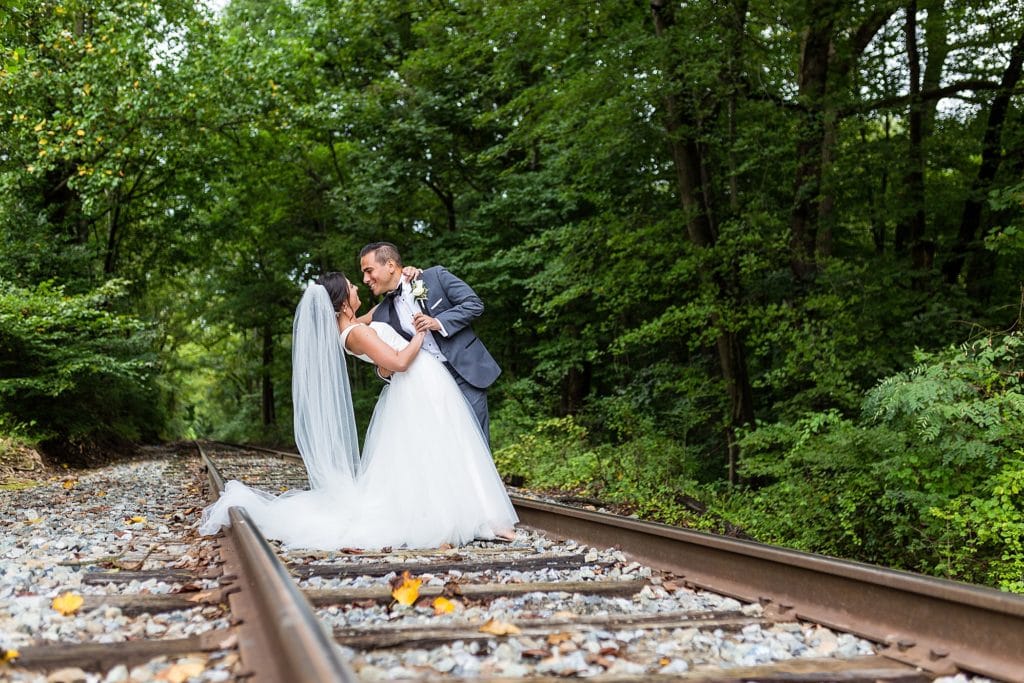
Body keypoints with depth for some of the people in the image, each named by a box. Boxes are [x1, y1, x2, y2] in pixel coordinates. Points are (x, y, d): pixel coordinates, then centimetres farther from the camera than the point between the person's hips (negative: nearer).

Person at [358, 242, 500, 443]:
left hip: (466, 372, -3)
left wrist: (439, 322, -18)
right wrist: (383, 370, -11)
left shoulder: (435, 276, -4)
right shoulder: (381, 315, 6)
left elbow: (474, 303, -7)